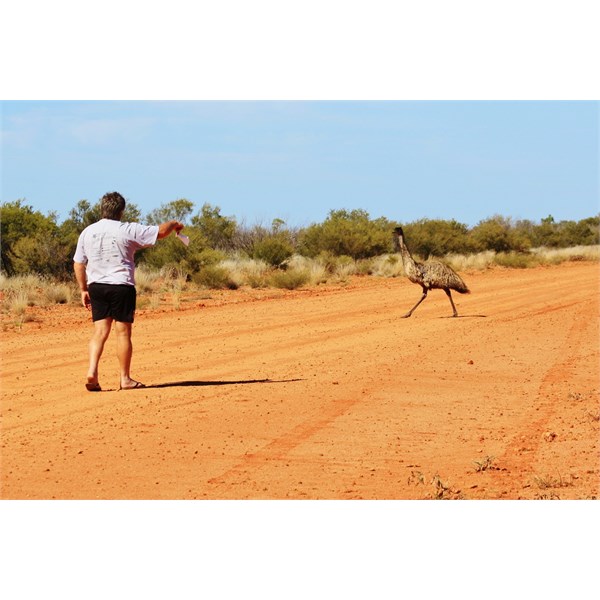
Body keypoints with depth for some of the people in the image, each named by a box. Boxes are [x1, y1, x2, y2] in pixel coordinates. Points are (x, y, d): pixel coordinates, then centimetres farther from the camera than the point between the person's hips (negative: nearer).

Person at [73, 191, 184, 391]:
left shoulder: (87, 232, 5)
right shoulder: (128, 230, -7)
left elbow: (78, 264, 9)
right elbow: (160, 231, 0)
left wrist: (84, 289, 16)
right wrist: (174, 224, 20)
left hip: (96, 286, 4)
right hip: (121, 286, -4)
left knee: (100, 331, 5)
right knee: (123, 332, 3)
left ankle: (92, 371, -12)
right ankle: (125, 379, 8)